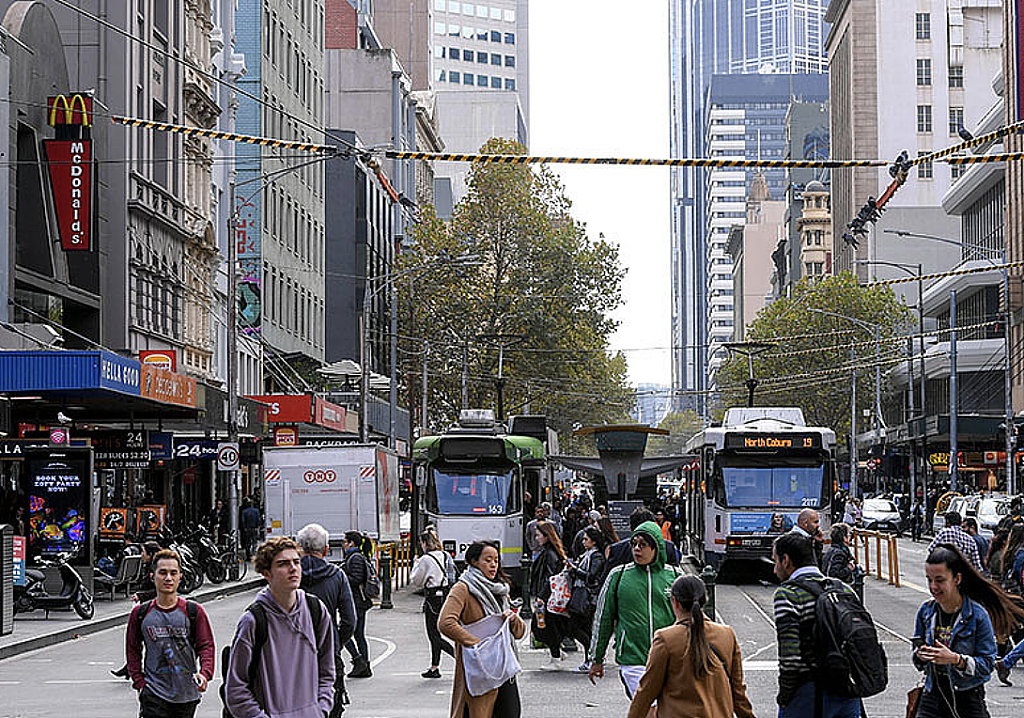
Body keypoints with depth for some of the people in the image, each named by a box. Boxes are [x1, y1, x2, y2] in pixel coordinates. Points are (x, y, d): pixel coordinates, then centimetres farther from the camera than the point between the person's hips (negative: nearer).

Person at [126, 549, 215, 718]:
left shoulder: (194, 612, 1)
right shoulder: (140, 614, 3)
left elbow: (206, 646, -2)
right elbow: (133, 650, 11)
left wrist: (205, 673, -20)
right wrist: (140, 683, 0)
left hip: (187, 696, 1)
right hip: (154, 696, -1)